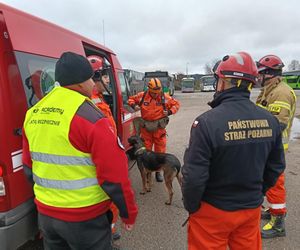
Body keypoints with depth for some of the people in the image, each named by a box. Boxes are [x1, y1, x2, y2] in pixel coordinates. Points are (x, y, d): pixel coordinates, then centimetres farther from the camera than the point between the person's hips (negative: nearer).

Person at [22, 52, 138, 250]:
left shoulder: (33, 114, 1)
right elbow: (114, 176, -19)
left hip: (45, 213, 7)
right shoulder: (92, 118, -21)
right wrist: (129, 213, -4)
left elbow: (29, 167, 11)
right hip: (85, 217, -6)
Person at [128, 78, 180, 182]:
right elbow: (131, 99, 9)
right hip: (146, 127, 0)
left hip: (159, 127, 0)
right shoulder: (142, 96, -6)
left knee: (160, 150, 7)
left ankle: (158, 171, 25)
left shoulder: (165, 97, -6)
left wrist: (170, 111, -13)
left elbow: (176, 104, 4)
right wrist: (134, 105, -12)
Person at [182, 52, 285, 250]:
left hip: (214, 210, -4)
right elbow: (276, 167, 2)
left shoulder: (207, 122, -26)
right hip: (252, 208, 5)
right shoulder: (270, 120, -8)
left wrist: (191, 206, -6)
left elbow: (194, 175, -24)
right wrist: (257, 193, 17)